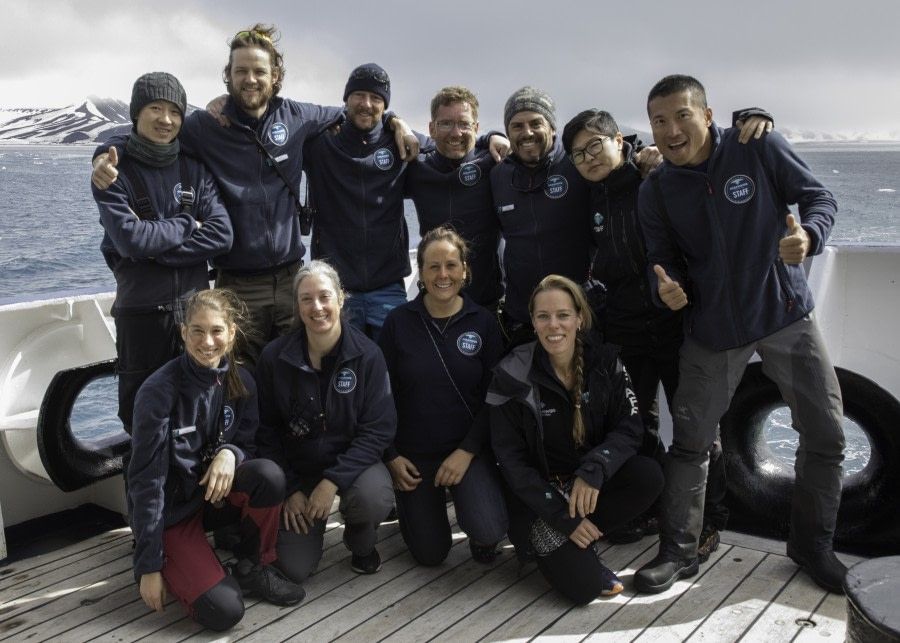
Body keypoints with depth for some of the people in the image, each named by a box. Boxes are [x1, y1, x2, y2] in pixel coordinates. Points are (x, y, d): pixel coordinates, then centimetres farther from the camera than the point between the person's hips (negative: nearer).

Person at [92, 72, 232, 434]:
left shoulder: (195, 169, 5)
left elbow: (221, 235, -7)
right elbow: (129, 238, -18)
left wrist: (157, 251, -14)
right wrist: (187, 224, -7)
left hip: (195, 305, 2)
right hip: (140, 310, -2)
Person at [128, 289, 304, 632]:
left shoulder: (240, 381, -6)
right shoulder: (159, 391, -20)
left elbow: (248, 444, 4)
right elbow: (146, 480, -18)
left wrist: (230, 453, -23)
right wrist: (149, 566, -17)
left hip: (218, 494, 5)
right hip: (170, 510, -4)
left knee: (269, 475, -29)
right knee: (224, 610, -22)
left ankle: (252, 568, -4)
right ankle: (172, 563, 9)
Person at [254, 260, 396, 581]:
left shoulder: (367, 355, -12)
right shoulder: (274, 357, -9)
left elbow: (378, 429, -13)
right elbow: (266, 431, -2)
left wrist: (333, 481, -22)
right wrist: (290, 490, -7)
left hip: (353, 462, 0)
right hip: (297, 467, 1)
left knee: (374, 499, -34)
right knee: (294, 568, -11)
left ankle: (361, 544, 3)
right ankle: (311, 521, 24)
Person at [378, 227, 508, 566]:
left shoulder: (484, 322, -3)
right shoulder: (398, 321, -5)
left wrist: (467, 451, -14)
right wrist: (391, 456, -6)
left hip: (469, 448, 0)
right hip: (413, 451, 1)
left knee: (489, 530, -24)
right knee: (429, 554, 5)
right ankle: (406, 497, 36)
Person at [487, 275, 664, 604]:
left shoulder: (605, 364, -5)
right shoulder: (513, 375, -14)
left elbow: (630, 428, -9)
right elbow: (511, 459, -11)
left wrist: (593, 471, -29)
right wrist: (563, 517, -17)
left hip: (594, 481, 4)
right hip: (543, 491, -4)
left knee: (649, 476, -27)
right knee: (583, 586, -21)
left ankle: (581, 542, -6)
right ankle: (550, 544, 12)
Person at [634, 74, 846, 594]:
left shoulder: (759, 149, -10)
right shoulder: (656, 192, -3)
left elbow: (819, 197, -4)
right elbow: (664, 258, 2)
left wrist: (808, 235, -26)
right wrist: (666, 287, -21)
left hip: (785, 313, 0)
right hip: (713, 327, 1)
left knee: (826, 433, 4)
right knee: (691, 440, 3)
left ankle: (813, 545, 26)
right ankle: (679, 551, 20)